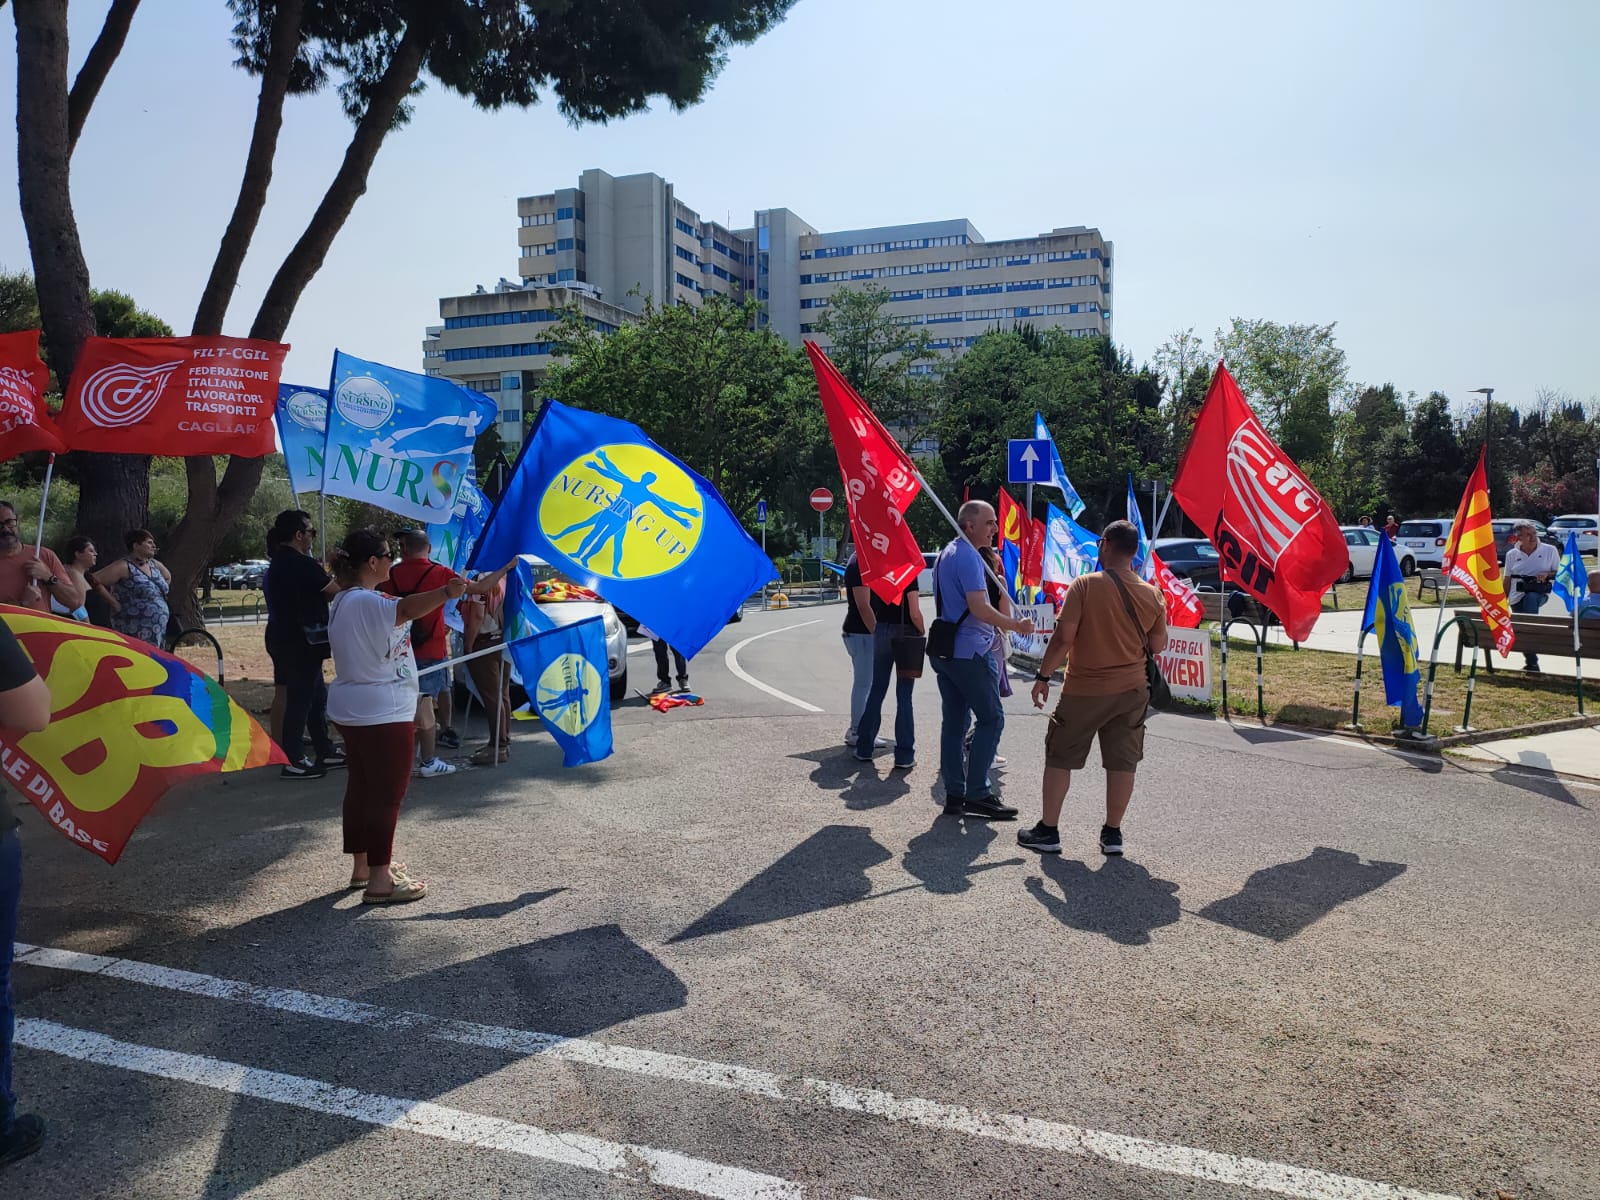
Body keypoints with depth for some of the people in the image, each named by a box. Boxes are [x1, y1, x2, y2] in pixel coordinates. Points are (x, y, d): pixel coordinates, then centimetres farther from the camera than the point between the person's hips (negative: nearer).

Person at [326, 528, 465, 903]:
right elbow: (406, 609, -43)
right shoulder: (366, 602, -22)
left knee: (362, 786, 17)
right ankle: (379, 881, 0)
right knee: (386, 794, -4)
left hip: (352, 710, 10)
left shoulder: (343, 600, 11)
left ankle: (362, 866, 28)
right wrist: (446, 592, -59)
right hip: (383, 713, -10)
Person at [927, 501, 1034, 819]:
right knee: (991, 718, -2)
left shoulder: (946, 554, 17)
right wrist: (1016, 625, -12)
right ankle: (977, 794, -2)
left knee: (954, 722, 9)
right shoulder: (968, 557, -15)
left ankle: (954, 795, 12)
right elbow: (979, 609, -22)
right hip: (967, 652, -10)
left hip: (945, 648, 10)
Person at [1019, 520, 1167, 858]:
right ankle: (1113, 833, 17)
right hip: (1131, 691, 3)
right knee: (1122, 762, 10)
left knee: (1060, 758, 9)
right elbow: (1158, 646, 7)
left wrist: (1043, 676, -7)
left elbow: (1063, 637, -16)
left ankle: (1047, 831, 14)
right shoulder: (1152, 594, -2)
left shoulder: (1085, 585, -14)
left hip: (1084, 690, -3)